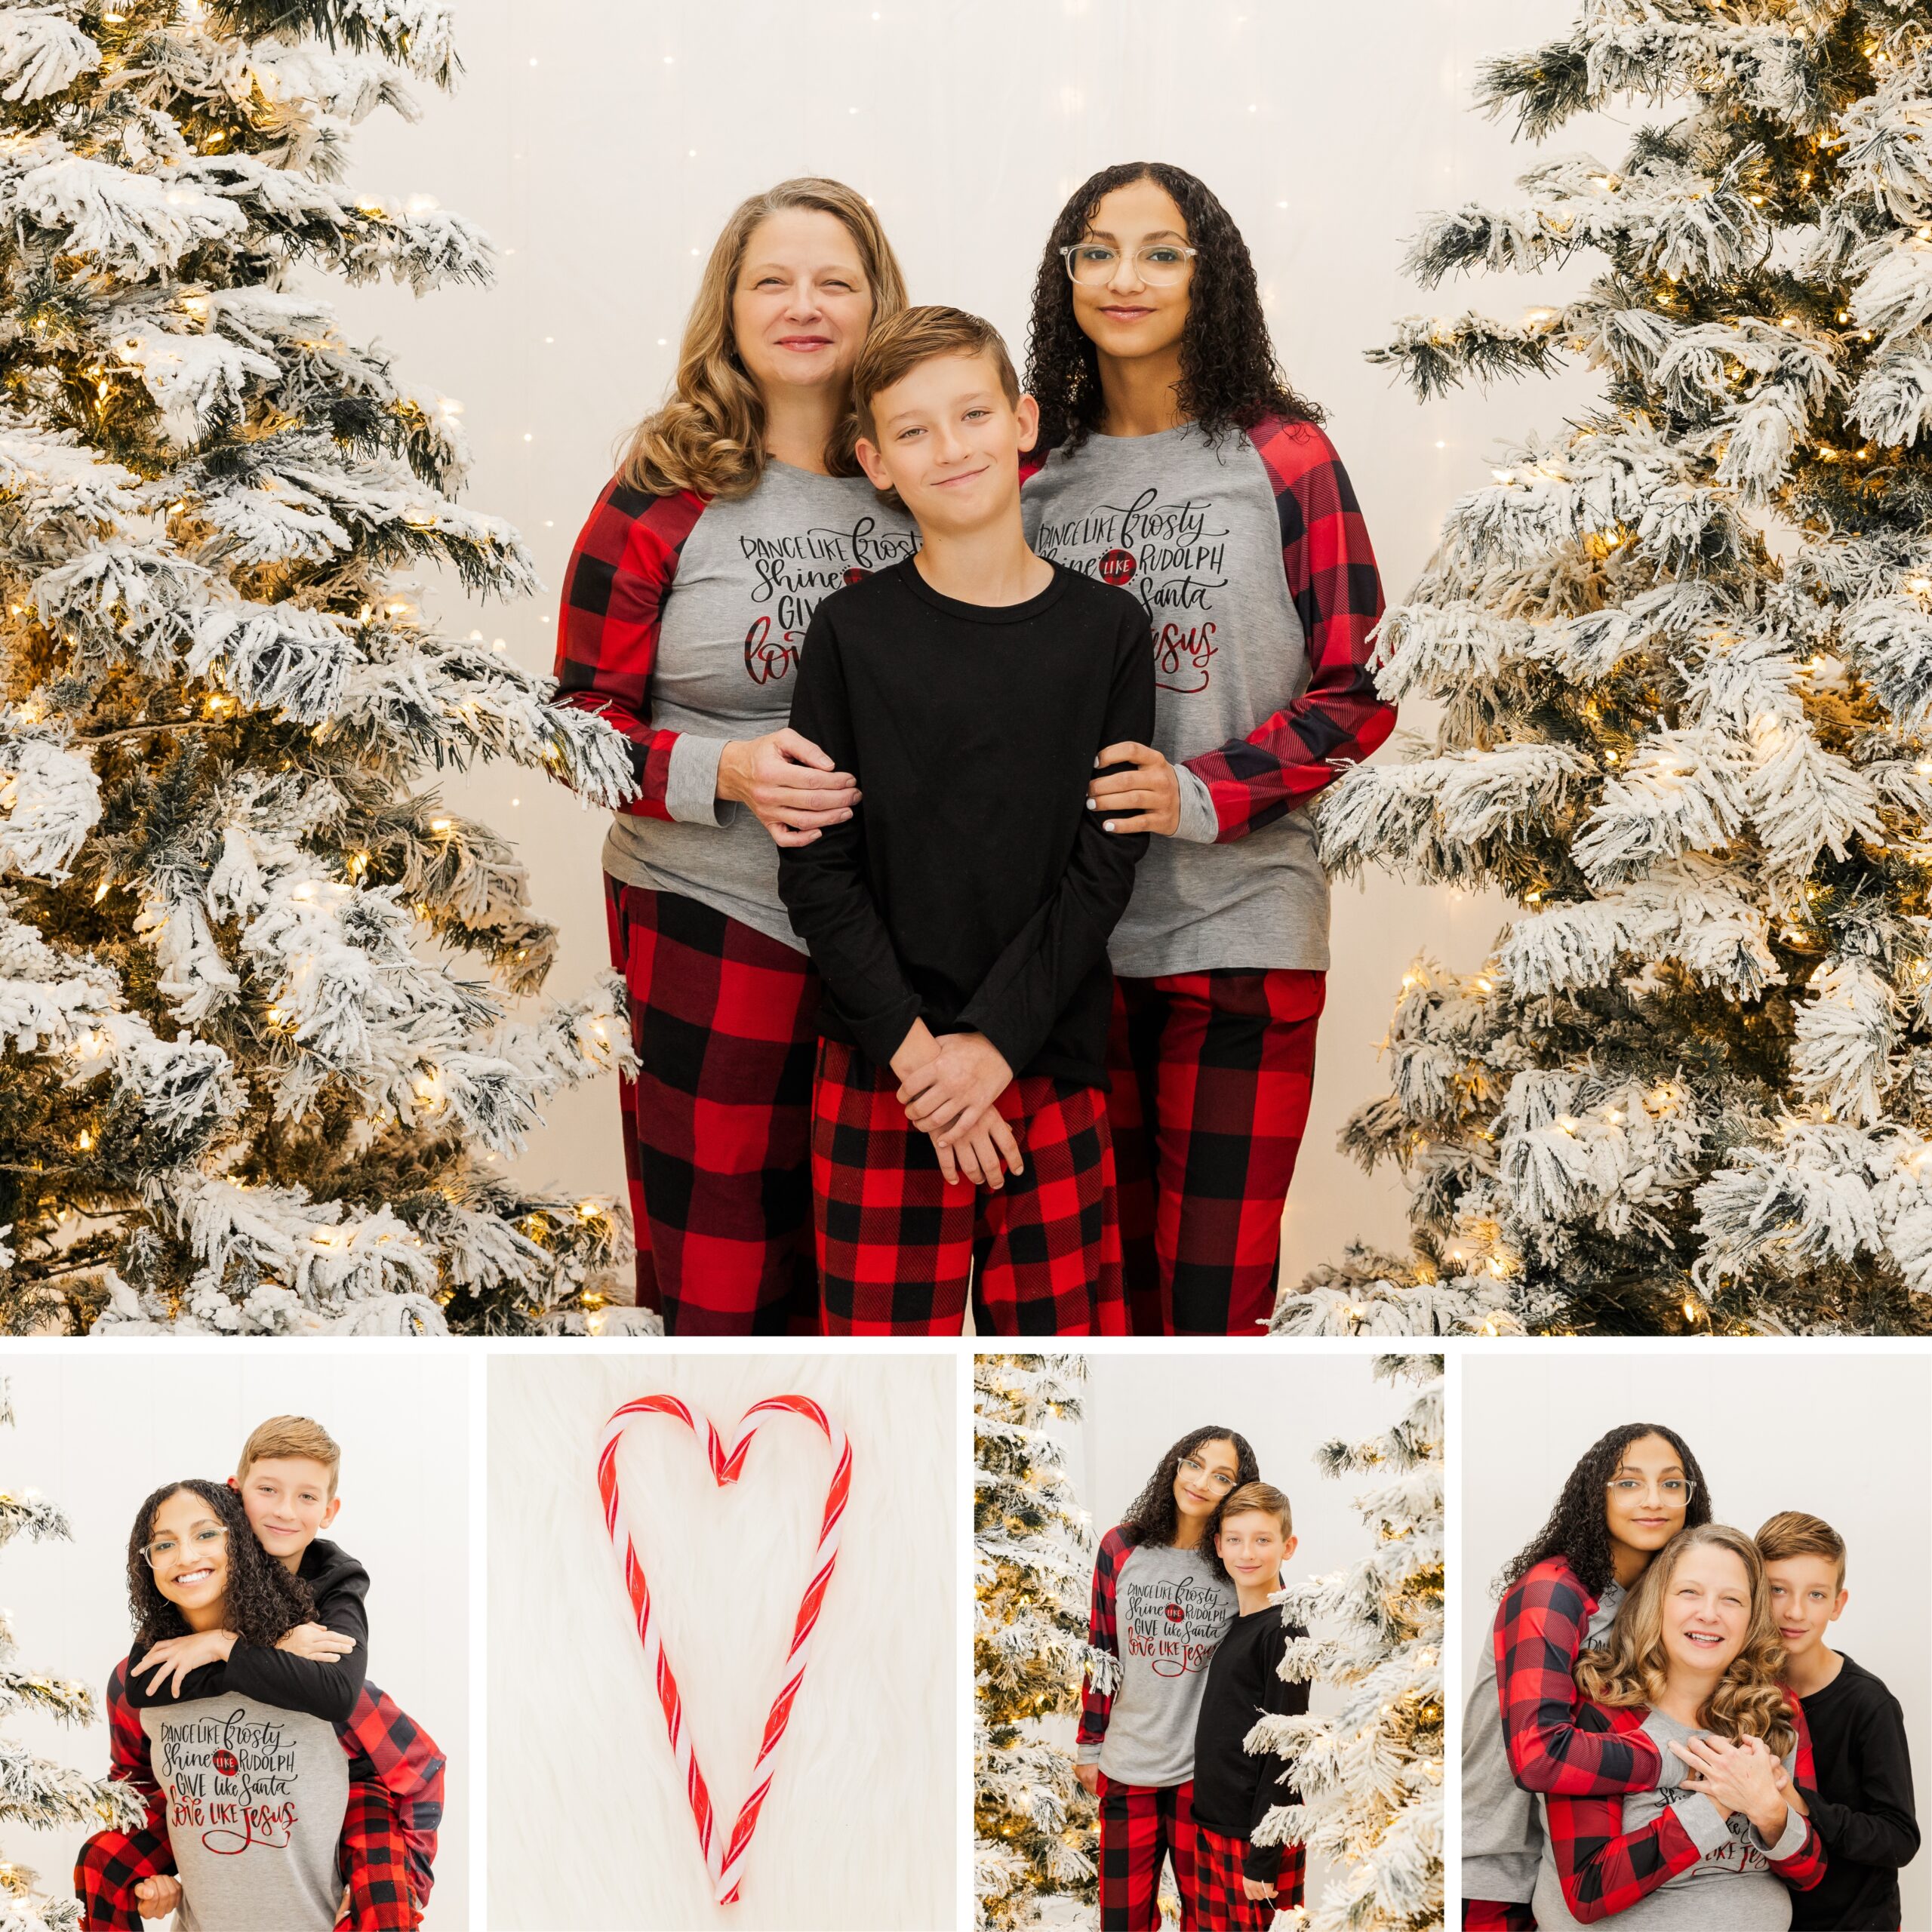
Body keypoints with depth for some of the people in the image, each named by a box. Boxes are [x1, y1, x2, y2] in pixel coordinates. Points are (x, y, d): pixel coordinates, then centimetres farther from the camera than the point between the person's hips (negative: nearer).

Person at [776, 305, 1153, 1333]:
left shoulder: (1106, 628, 3)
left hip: (1049, 1067, 1)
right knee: (887, 1322, 0)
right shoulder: (852, 632, 0)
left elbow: (1105, 864, -2)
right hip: (880, 1074, -1)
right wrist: (917, 1052, -12)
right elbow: (817, 873, -2)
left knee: (1066, 1321, 3)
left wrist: (994, 1041, -12)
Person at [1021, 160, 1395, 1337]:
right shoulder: (1038, 474, 10)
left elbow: (1358, 692, -4)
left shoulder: (1284, 458, -1)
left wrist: (1203, 795, -16)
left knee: (1214, 1297, -3)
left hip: (1240, 932, -3)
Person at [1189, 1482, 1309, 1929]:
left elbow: (1284, 1750, -17)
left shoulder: (1284, 1632, -14)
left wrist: (1263, 1858, -18)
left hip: (1260, 1837, -8)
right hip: (1213, 1827, 8)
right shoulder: (1232, 1625, 10)